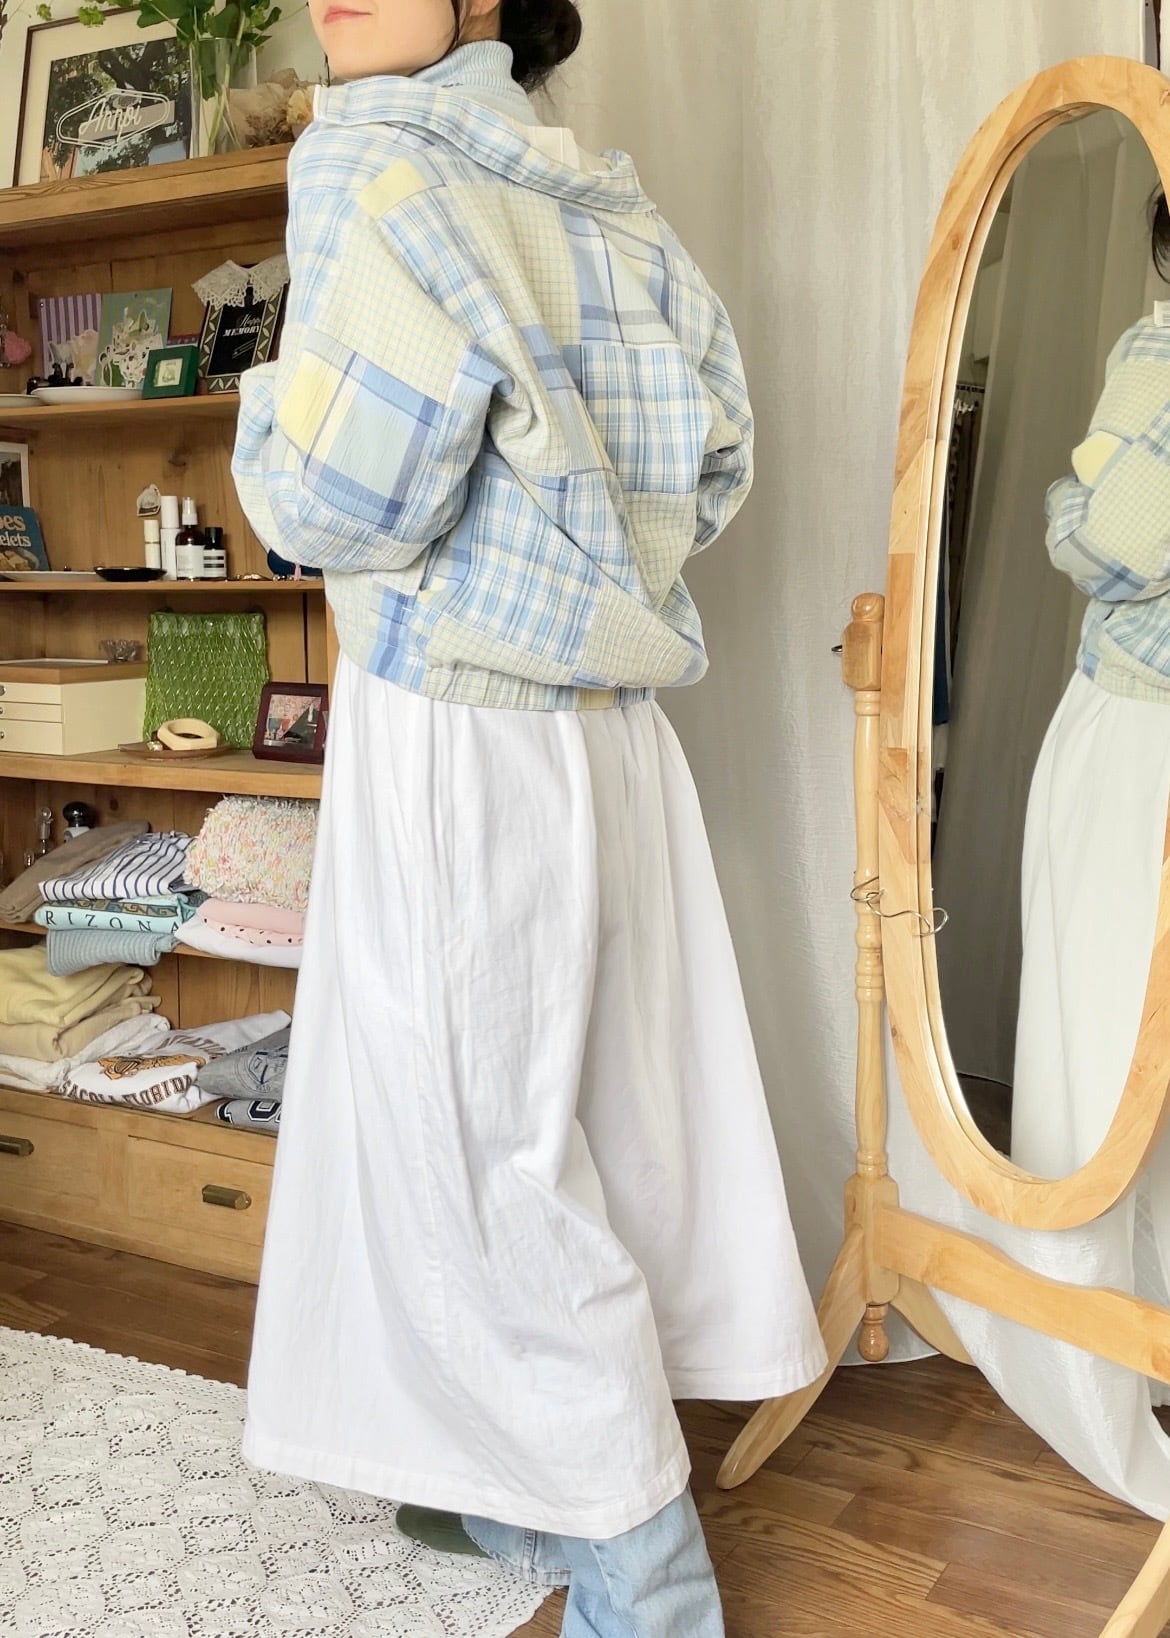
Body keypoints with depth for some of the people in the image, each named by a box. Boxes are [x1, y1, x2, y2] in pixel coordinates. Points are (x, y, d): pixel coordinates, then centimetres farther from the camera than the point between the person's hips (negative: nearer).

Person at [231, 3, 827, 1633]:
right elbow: (713, 464, 11)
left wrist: (270, 409, 1)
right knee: (585, 1111, 16)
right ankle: (543, 1492, 35)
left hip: (450, 730, -8)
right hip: (607, 727, 8)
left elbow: (347, 500, -19)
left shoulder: (371, 163, -10)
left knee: (483, 1149, 3)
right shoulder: (609, 202, 10)